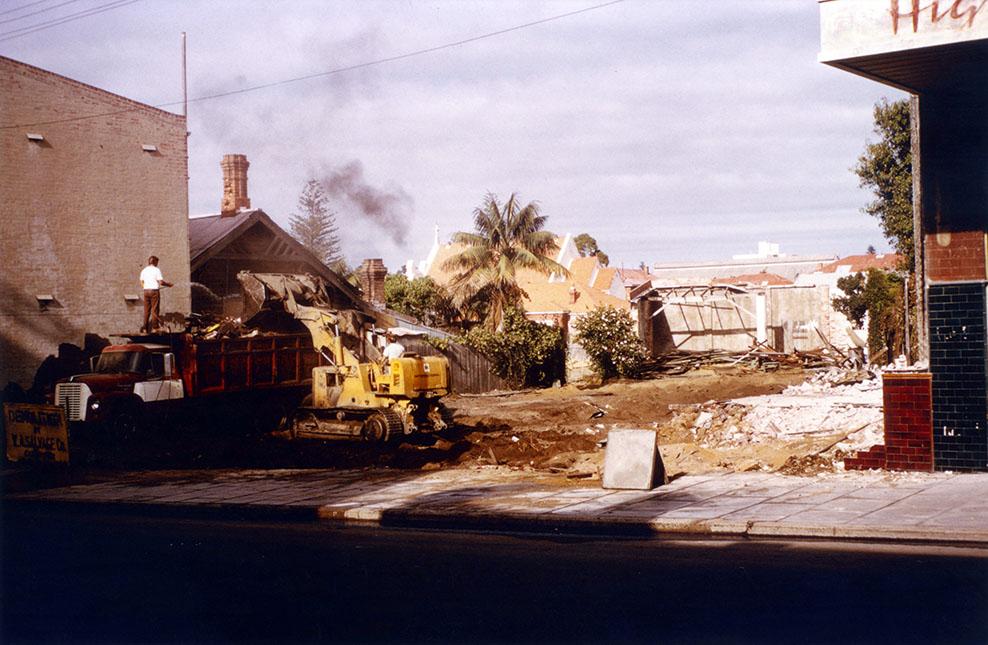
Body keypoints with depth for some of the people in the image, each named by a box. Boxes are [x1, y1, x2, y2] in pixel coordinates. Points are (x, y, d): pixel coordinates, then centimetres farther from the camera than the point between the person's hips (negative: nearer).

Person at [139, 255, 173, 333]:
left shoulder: (144, 270, 11)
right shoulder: (156, 270, -5)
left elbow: (142, 283, 10)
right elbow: (161, 282, -11)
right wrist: (168, 284, 4)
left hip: (146, 291, 5)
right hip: (154, 291, -5)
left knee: (146, 310, 7)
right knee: (155, 310, -2)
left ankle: (145, 328, 5)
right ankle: (155, 327, -5)